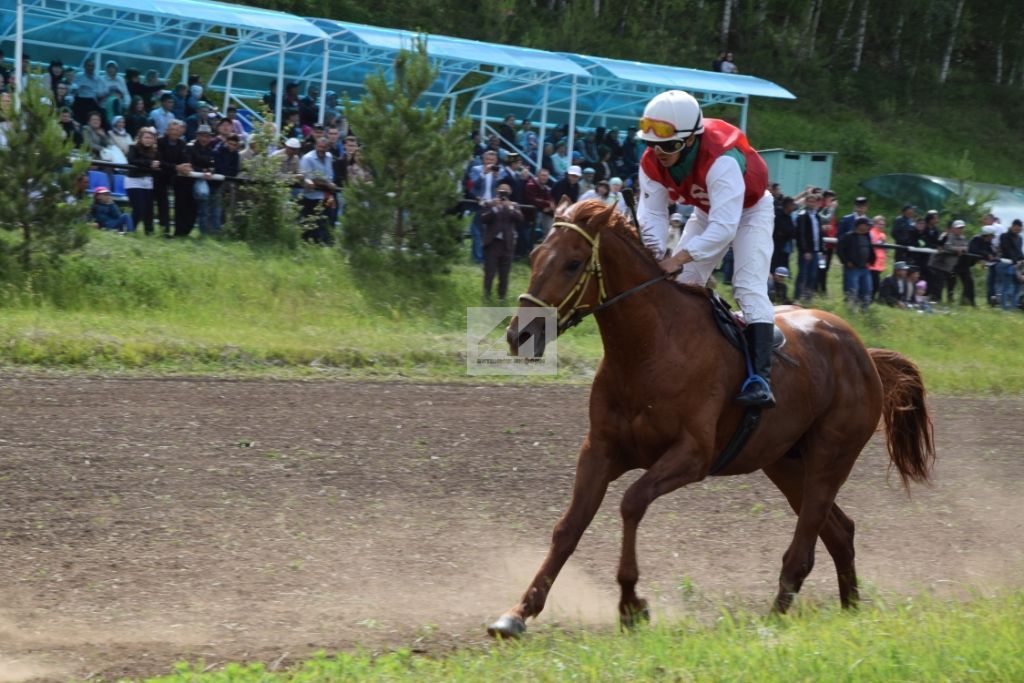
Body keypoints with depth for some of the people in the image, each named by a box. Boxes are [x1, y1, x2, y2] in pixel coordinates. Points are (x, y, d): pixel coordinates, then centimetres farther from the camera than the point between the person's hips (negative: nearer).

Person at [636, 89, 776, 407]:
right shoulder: (652, 163, -22)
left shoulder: (722, 160, -42)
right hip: (707, 213, 7)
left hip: (750, 211, -7)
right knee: (680, 284, 2)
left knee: (749, 286, -22)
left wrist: (680, 258, -52)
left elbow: (724, 227, -46)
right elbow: (652, 214, -20)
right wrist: (658, 256, -38)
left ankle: (761, 378, -31)